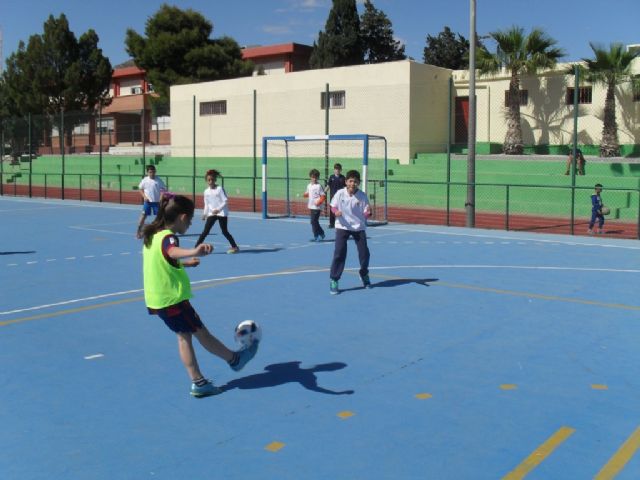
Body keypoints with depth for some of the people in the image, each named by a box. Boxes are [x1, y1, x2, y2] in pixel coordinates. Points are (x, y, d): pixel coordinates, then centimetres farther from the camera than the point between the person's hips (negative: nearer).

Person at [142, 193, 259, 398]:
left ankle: (198, 382, 16)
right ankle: (235, 359, 22)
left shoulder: (152, 234, 10)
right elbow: (173, 251, -47)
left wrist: (184, 263, 39)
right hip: (172, 298, -9)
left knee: (184, 336, 14)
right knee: (201, 332, 6)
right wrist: (194, 252, -66)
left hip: (157, 299, 9)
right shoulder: (168, 237, -20)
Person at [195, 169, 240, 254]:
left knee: (224, 231, 0)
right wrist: (204, 214, 8)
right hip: (211, 214, 4)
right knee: (205, 231, -4)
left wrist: (218, 209, -21)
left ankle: (235, 247, 13)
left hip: (222, 213, -4)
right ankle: (196, 247, -5)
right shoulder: (206, 191, 7)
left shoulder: (220, 189, -7)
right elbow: (206, 204, 16)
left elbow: (225, 201, -11)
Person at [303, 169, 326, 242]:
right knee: (314, 222, 13)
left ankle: (316, 236, 0)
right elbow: (307, 194, 24)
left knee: (314, 221, -8)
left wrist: (318, 202, -20)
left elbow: (323, 196, -11)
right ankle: (321, 234, 26)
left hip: (317, 207, -8)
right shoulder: (309, 186, 12)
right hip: (311, 207, 8)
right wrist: (306, 194, 3)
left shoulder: (319, 186, -10)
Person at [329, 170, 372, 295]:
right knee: (339, 254, -9)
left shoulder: (362, 196, -11)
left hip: (359, 227, 1)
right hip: (342, 227, -1)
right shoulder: (340, 193, -12)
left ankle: (364, 275, 34)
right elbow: (333, 206, 1)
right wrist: (336, 211, -21)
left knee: (364, 253, 6)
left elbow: (366, 214, -9)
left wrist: (368, 212, -31)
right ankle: (334, 281, -1)